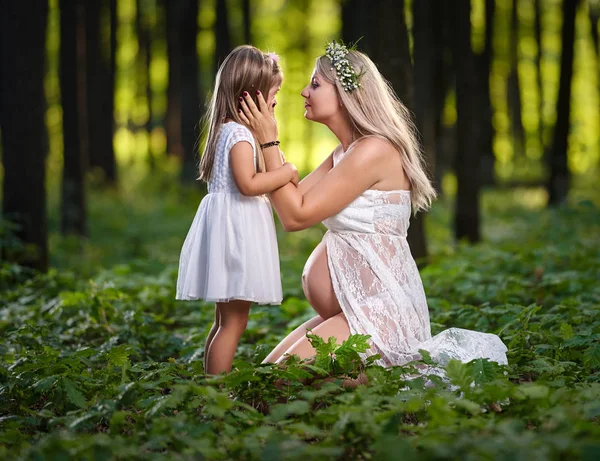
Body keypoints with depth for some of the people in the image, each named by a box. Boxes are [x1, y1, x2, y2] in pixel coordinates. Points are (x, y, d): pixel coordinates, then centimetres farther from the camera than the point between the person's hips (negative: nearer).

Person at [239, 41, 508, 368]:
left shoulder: (374, 151, -17)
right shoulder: (343, 154, 14)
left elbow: (296, 215, -17)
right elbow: (291, 203, 7)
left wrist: (269, 141, -13)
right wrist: (260, 136, 5)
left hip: (381, 310, -10)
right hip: (352, 311, 10)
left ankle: (415, 361, -4)